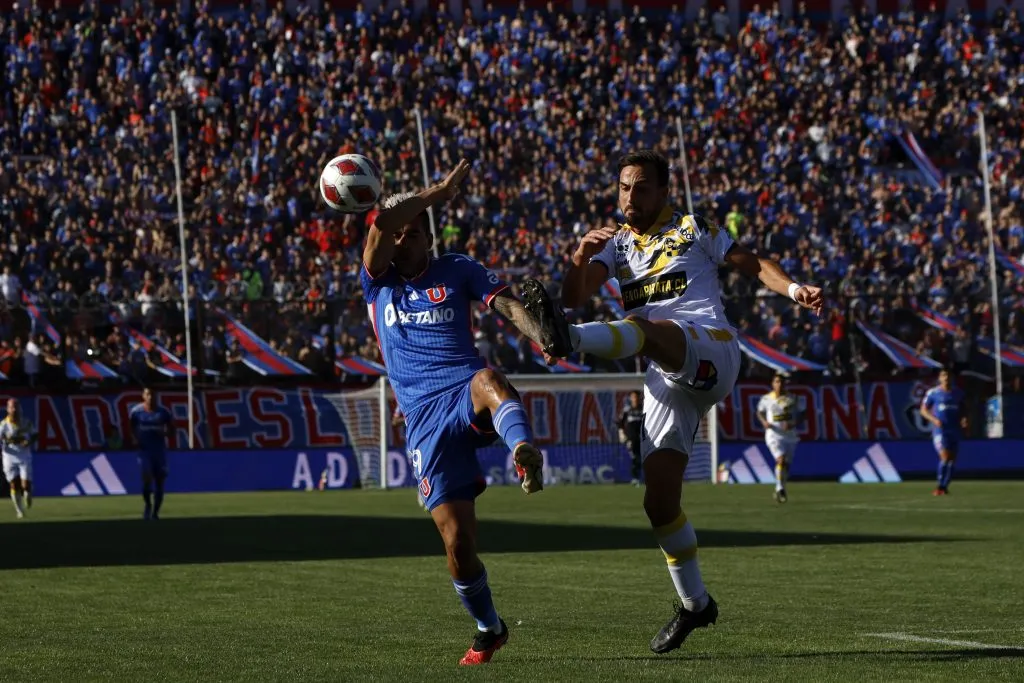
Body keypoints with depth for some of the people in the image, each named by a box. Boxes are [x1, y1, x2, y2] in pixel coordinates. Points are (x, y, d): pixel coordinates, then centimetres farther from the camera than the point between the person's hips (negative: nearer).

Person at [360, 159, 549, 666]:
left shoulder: (457, 271, 13)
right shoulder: (377, 282, 14)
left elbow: (507, 303, -2)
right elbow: (381, 225, -4)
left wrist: (543, 336, -21)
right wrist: (439, 193, -2)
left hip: (466, 393, -1)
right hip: (424, 419, 1)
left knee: (489, 381, -41)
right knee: (457, 543, -6)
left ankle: (524, 453, -71)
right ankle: (488, 628, 16)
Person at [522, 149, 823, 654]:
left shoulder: (692, 229, 11)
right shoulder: (617, 245, 19)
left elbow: (751, 263, 15)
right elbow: (575, 297, 5)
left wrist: (793, 289, -3)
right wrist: (580, 258, -15)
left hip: (709, 350, -5)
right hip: (667, 380, 5)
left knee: (644, 329, -37)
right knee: (659, 500, 0)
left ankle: (569, 338, -68)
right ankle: (694, 603, 14)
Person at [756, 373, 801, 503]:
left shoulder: (792, 399, 0)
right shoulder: (766, 399, -1)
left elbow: (799, 416, 4)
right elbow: (760, 412, 15)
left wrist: (793, 424, -16)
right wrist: (764, 422, -5)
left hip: (790, 435, 3)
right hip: (774, 435, -3)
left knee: (787, 464, 10)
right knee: (781, 460, -23)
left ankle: (779, 491, 31)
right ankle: (780, 489, -15)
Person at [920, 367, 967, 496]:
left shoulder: (958, 393, 10)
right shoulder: (933, 392, -1)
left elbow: (962, 409, 21)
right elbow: (923, 410, 3)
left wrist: (963, 419, 0)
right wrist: (933, 419, -14)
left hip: (954, 430, 5)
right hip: (939, 430, -4)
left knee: (952, 459, 2)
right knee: (945, 456, -19)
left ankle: (944, 487, 14)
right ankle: (939, 486, -8)